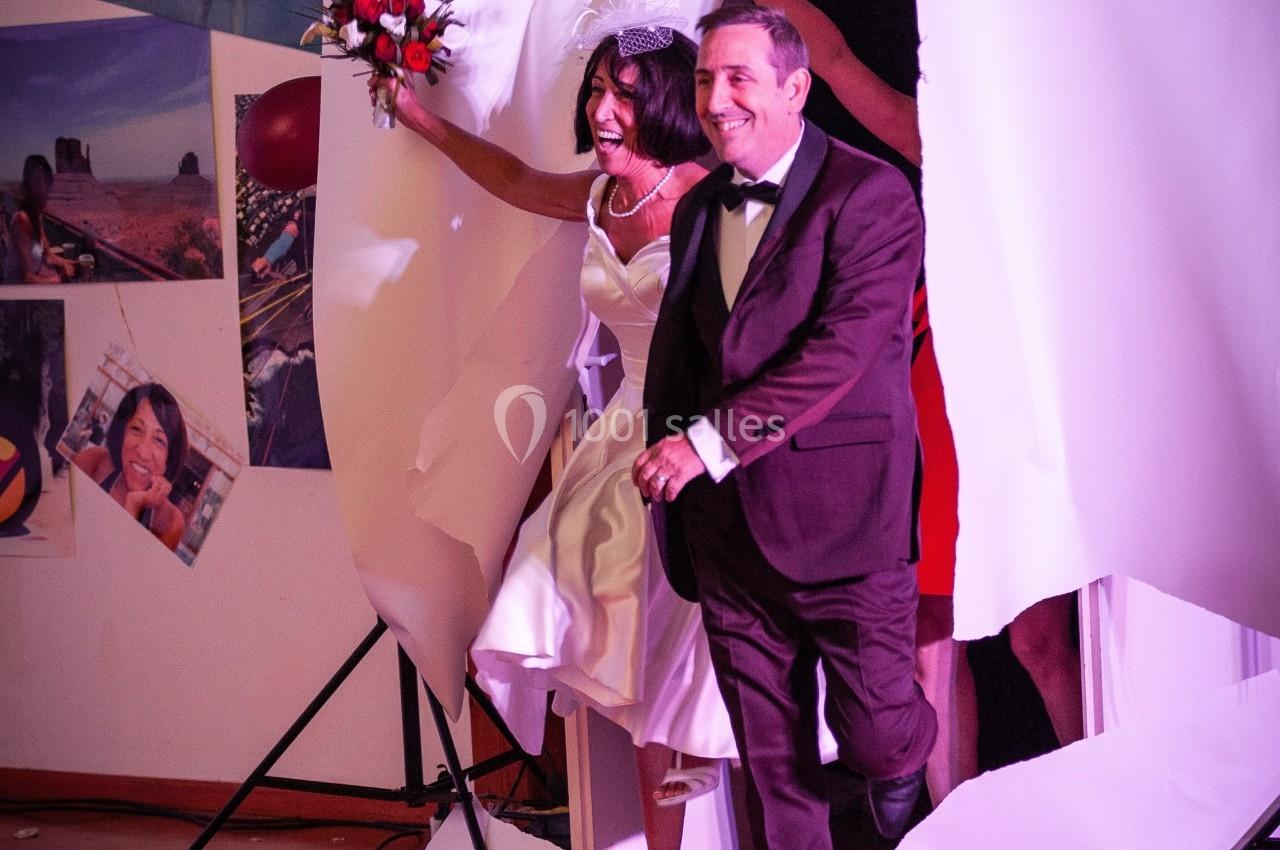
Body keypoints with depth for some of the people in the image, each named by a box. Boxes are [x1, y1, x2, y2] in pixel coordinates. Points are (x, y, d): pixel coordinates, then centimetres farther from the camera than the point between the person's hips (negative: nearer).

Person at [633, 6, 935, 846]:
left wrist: (710, 443, -20)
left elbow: (845, 348, -19)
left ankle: (902, 773, 37)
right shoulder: (699, 208, 12)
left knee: (874, 733, 3)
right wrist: (668, 455, 8)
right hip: (727, 518, 6)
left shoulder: (871, 194, -10)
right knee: (769, 759, 10)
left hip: (842, 517, -5)